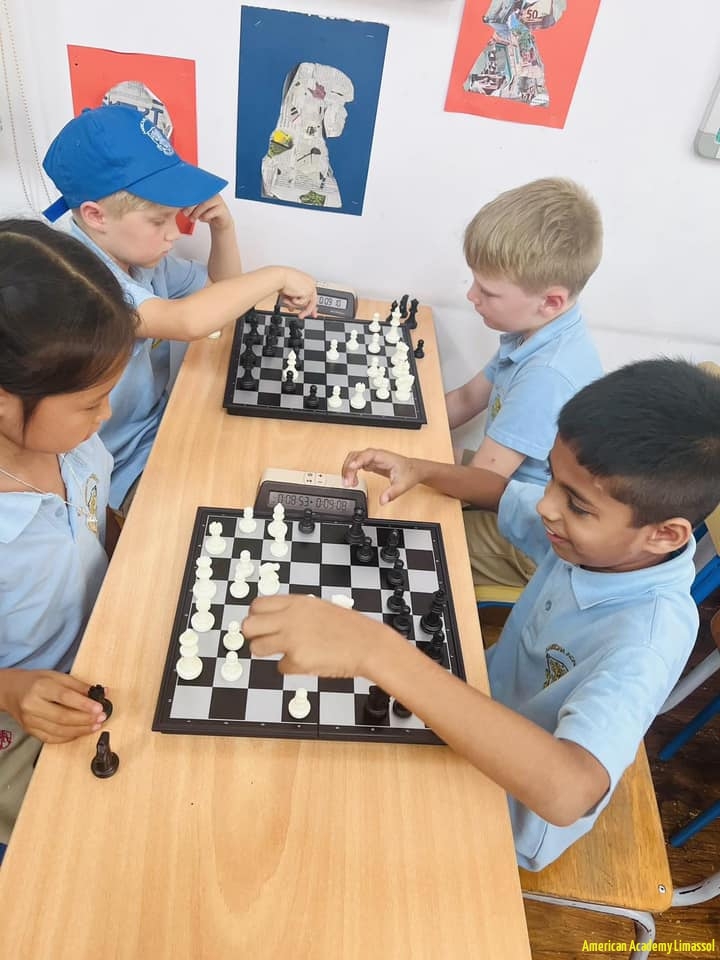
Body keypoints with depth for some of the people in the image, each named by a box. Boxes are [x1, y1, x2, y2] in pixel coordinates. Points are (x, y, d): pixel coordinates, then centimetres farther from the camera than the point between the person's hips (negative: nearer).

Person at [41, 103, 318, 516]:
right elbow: (189, 321, -44)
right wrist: (277, 276, -30)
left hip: (161, 425, 8)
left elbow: (222, 292, 11)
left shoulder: (139, 252, 0)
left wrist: (224, 228, -8)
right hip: (116, 472, -8)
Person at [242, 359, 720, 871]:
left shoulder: (648, 636, -37)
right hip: (493, 722, 6)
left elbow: (566, 791, -52)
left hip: (510, 814, -5)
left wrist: (377, 652, -59)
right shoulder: (597, 533, -17)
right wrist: (419, 470, -15)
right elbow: (502, 492, 4)